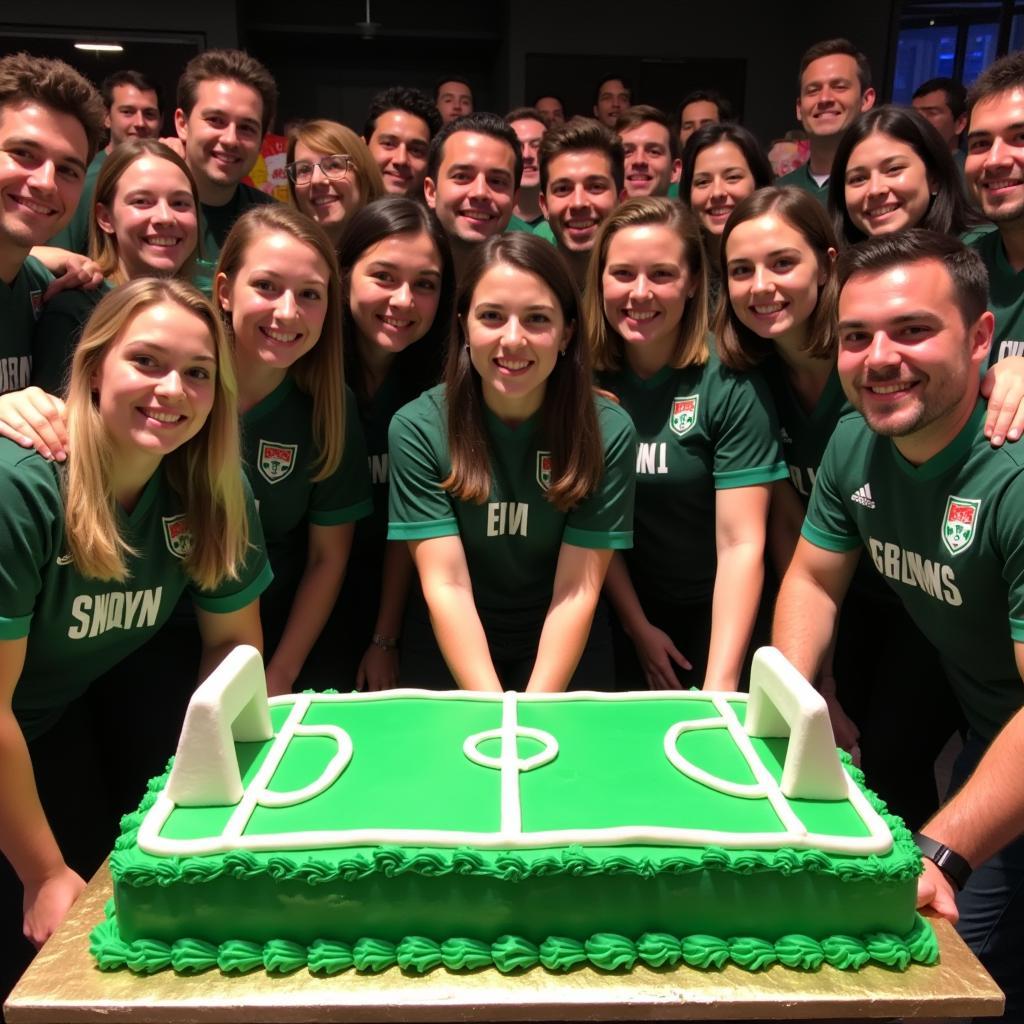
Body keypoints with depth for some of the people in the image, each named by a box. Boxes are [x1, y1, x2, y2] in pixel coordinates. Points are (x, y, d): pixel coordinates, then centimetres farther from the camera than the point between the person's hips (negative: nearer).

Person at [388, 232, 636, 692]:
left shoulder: (608, 431, -12)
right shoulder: (417, 428, -13)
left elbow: (578, 590, -11)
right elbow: (445, 585, -14)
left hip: (564, 644, 0)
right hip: (450, 644, 0)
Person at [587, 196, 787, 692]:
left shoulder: (730, 386, -18)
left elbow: (741, 544, -20)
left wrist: (720, 685, -25)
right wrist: (638, 628, -4)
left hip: (717, 613, -2)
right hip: (626, 611, 3)